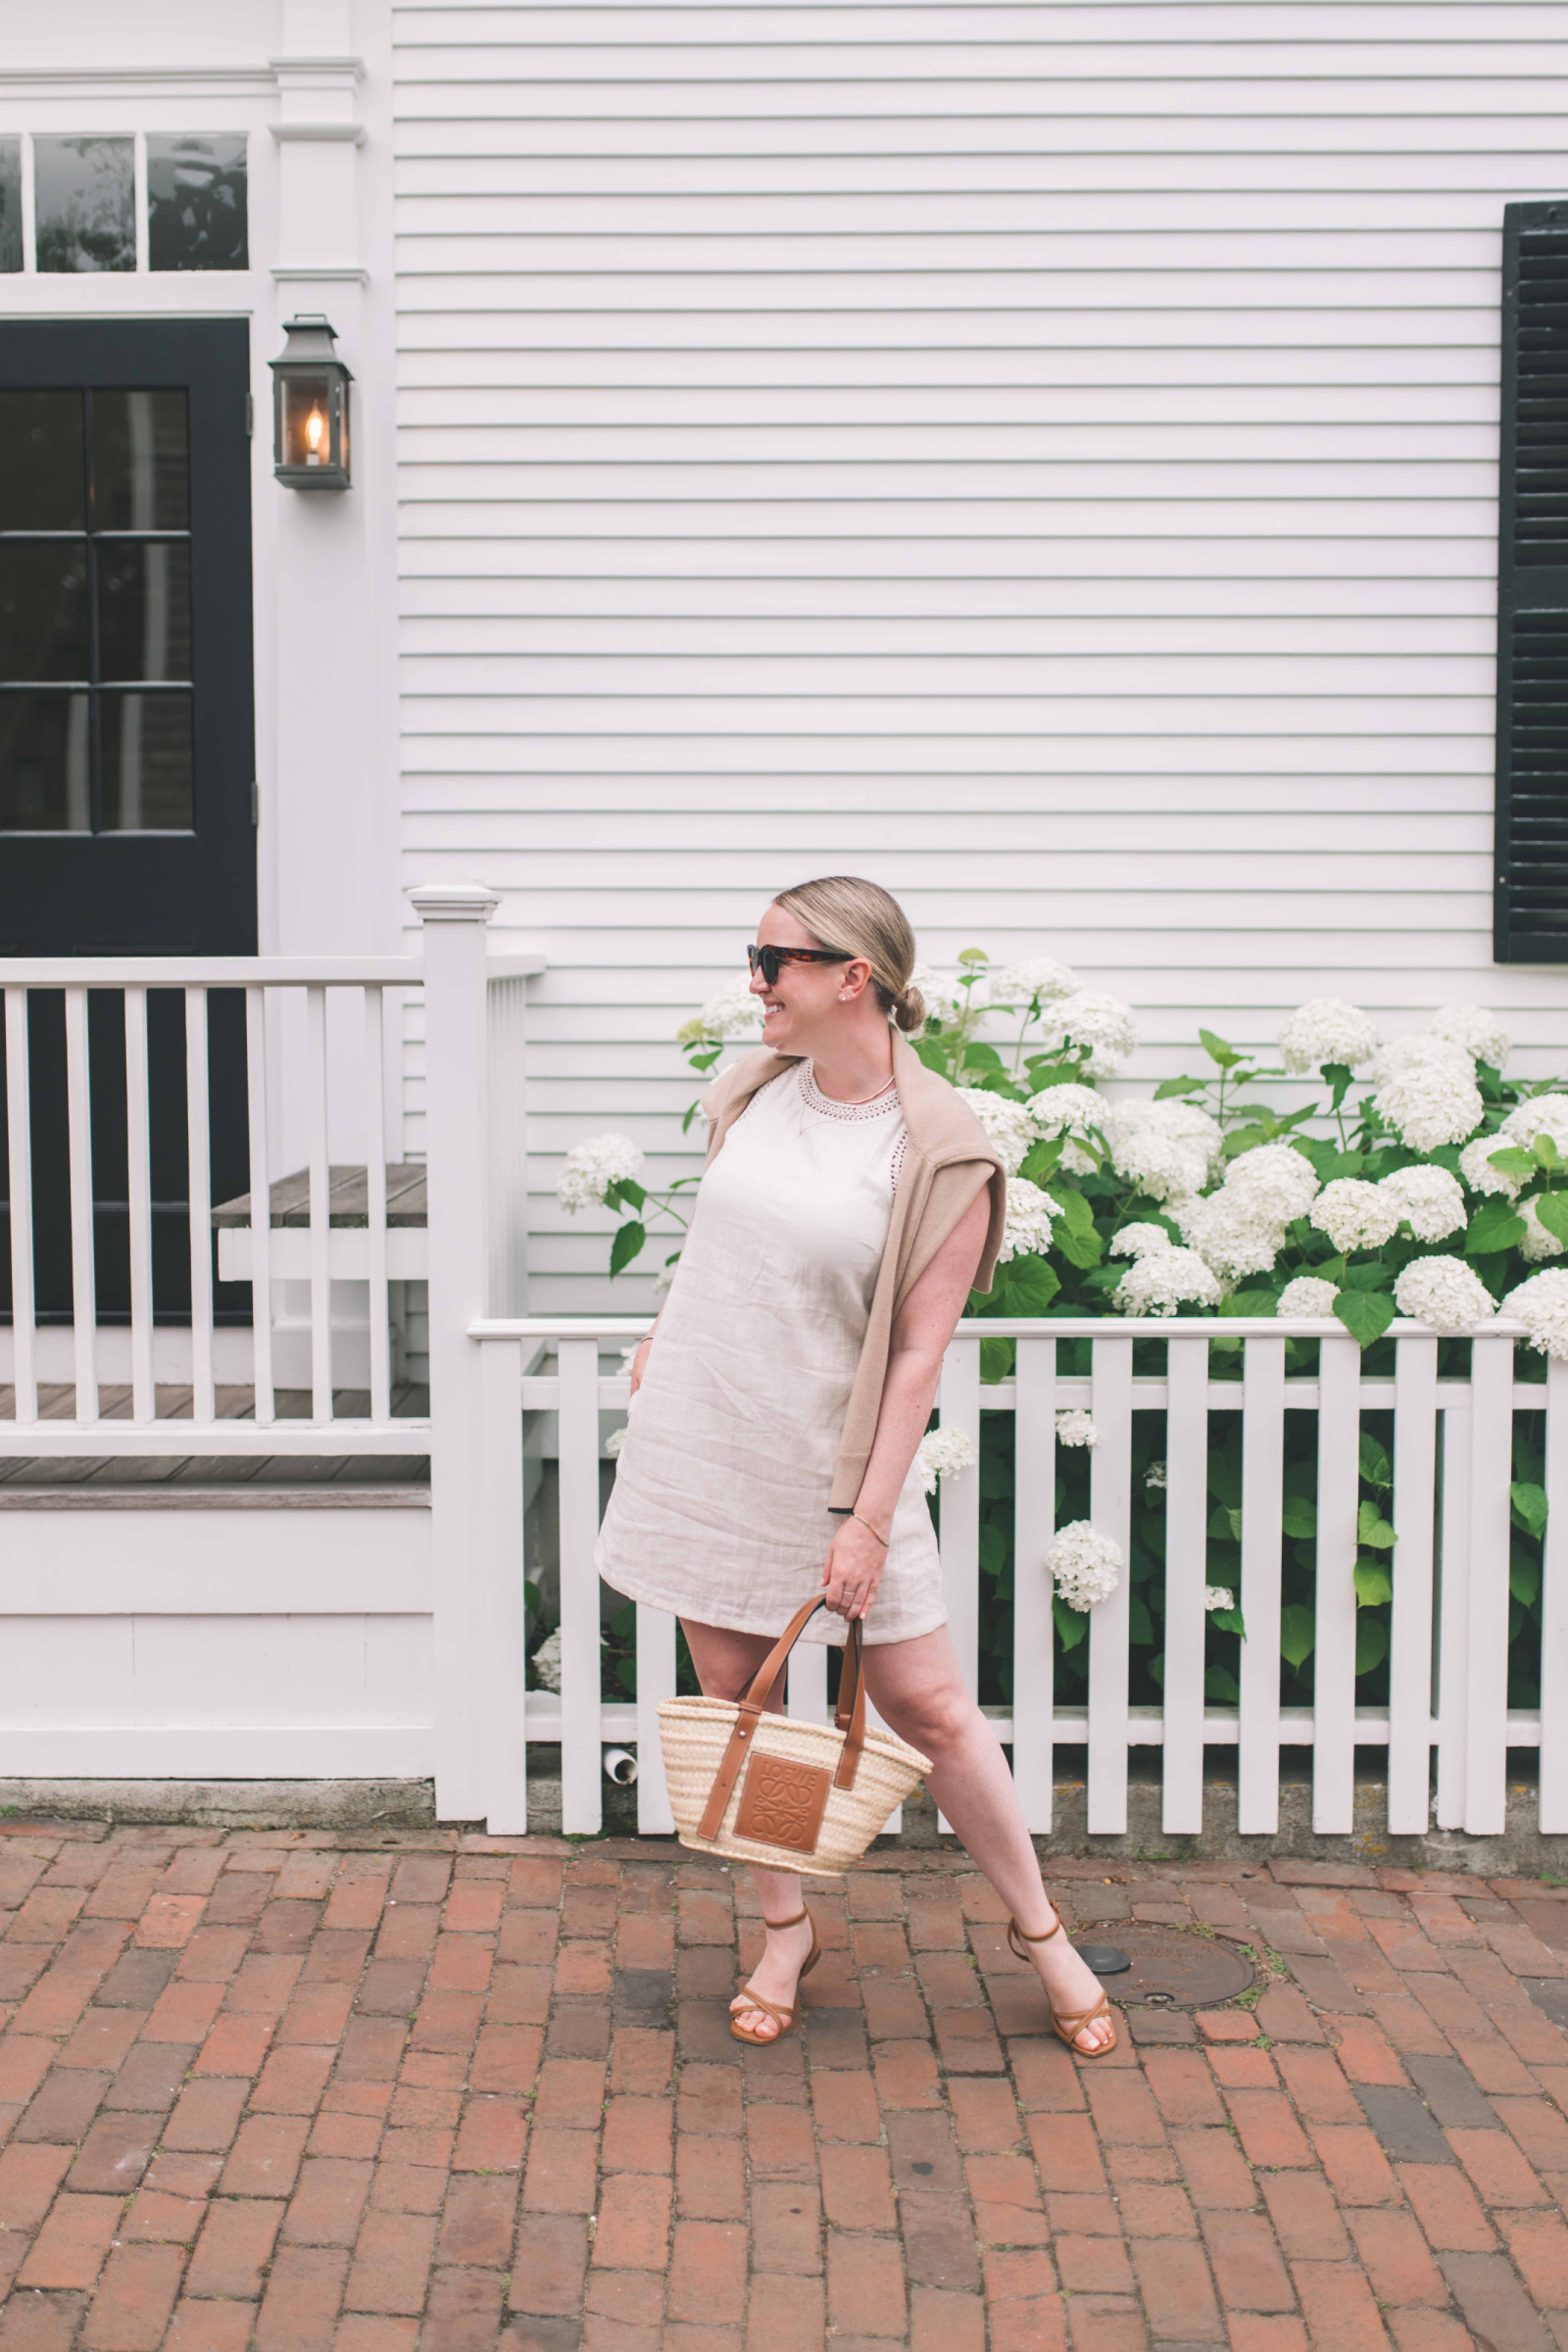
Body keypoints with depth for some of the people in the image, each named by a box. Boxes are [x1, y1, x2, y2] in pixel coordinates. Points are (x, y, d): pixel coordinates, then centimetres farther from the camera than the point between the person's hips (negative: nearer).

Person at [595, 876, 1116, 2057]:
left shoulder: (941, 1150, -15)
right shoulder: (757, 1089, 2)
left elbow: (919, 1351, -15)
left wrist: (871, 1517, -17)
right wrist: (668, 1341, 24)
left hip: (830, 1458, -5)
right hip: (698, 1432, 5)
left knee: (929, 1705, 0)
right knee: (734, 1692, 10)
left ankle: (1040, 1929, 20)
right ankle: (787, 1929, 28)